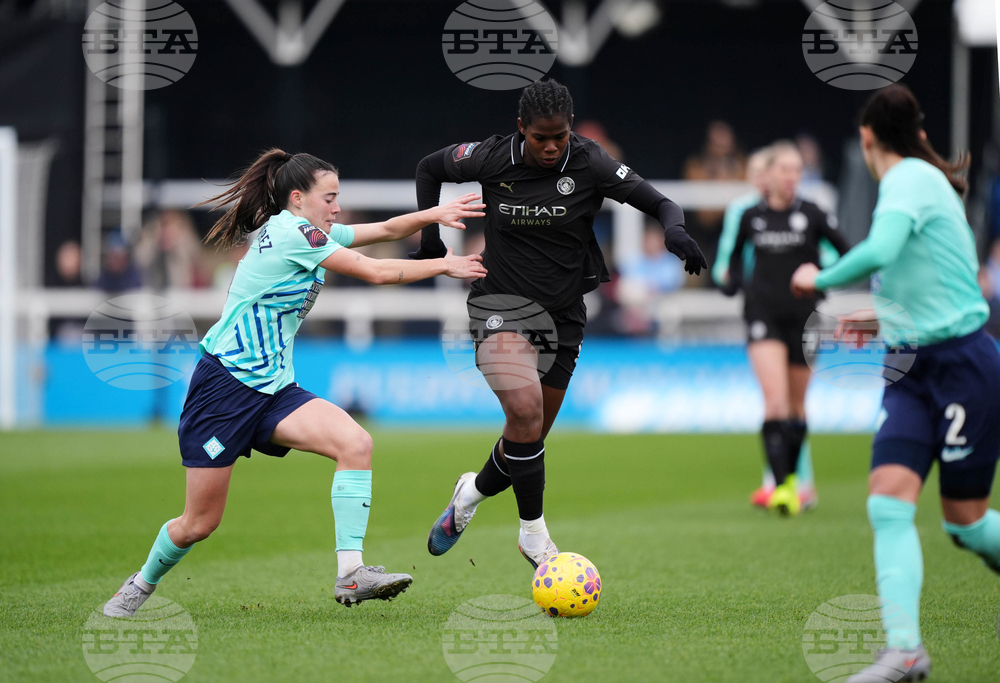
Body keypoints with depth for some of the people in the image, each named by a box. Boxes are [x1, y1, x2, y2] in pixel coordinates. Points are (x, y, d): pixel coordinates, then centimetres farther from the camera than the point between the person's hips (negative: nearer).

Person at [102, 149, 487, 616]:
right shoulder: (290, 231, -13)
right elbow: (376, 273, -12)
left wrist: (432, 214, -4)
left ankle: (350, 574, -22)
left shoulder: (313, 234, 13)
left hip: (273, 389, 8)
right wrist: (443, 266, -2)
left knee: (356, 443, -18)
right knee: (200, 522, -2)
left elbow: (385, 230, 14)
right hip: (223, 384, -8)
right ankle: (142, 585, 27)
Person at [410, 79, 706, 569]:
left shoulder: (589, 164, -11)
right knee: (525, 408, -26)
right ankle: (533, 533, -12)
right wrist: (430, 239, 3)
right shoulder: (492, 159, -10)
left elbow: (660, 204, -11)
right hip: (502, 304, -3)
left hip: (563, 315, 3)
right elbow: (429, 168, 8)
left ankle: (472, 492, 41)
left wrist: (675, 231, -32)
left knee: (529, 437, 10)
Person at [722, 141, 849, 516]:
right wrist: (734, 280, 1)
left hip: (802, 315, 0)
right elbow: (736, 253, 20)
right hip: (764, 313, 0)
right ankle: (781, 486, -20)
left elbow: (847, 254, 2)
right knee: (775, 401, -16)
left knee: (796, 405, 11)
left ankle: (792, 477, 30)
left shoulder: (811, 214, -3)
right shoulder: (750, 217, 2)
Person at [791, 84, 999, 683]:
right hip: (912, 371, 8)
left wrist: (819, 279, -15)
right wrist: (889, 318, 32)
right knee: (888, 499, -10)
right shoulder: (916, 180, 15)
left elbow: (879, 252, -31)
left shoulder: (911, 180, -13)